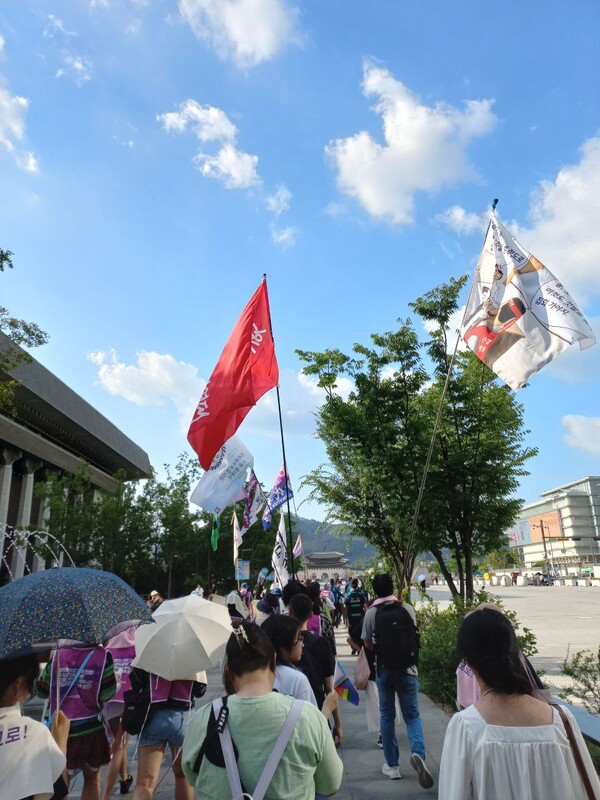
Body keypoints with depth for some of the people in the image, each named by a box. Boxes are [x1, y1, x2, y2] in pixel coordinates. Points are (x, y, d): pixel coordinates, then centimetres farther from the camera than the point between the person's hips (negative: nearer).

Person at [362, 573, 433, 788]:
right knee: (412, 714, 13)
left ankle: (392, 765, 22)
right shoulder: (408, 609, -5)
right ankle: (418, 752, -11)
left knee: (387, 716, 15)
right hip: (407, 668, 1)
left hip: (384, 670, 0)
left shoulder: (371, 613, -9)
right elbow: (414, 636, 6)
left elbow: (368, 644, -2)